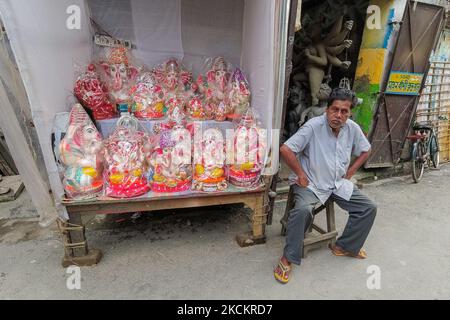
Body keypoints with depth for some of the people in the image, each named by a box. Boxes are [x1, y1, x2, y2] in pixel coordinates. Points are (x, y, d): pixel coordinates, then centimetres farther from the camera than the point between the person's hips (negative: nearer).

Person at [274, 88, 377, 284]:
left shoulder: (353, 129, -1)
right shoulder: (313, 126, -19)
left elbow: (365, 151, 17)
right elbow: (285, 150, -24)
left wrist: (349, 173, 7)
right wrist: (301, 175, -18)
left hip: (339, 184, 7)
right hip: (311, 184, -6)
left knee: (369, 208, 2)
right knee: (302, 210, -32)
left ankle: (344, 246, 21)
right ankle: (288, 259, -13)